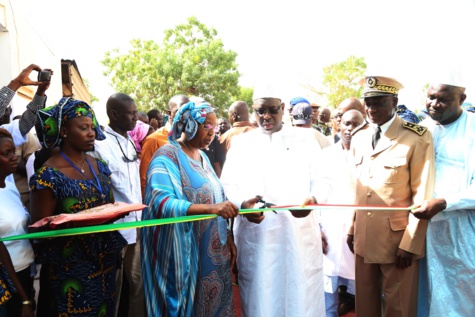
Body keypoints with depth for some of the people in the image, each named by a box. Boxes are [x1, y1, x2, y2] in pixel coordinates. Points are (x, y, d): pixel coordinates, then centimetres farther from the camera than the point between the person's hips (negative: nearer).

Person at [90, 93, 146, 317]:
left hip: (136, 225, 7)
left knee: (139, 282, 15)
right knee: (112, 288, 10)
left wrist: (142, 216, 14)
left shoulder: (131, 142, 9)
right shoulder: (99, 144, -15)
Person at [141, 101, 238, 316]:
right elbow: (161, 201, -27)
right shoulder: (167, 156, -14)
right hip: (184, 252, -7)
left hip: (211, 251, 8)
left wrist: (227, 238, 8)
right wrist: (211, 208, -37)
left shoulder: (202, 157, 12)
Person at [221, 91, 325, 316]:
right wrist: (242, 204, -17)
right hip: (254, 235, 1)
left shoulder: (305, 138, 8)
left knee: (301, 298, 7)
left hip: (299, 232, 0)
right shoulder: (240, 142, 10)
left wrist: (313, 200, -19)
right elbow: (227, 184, 4)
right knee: (259, 298, 10)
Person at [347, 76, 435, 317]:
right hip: (363, 238, 5)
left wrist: (410, 244, -13)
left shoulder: (417, 138, -10)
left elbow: (423, 196, -12)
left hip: (399, 240, -5)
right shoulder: (358, 138, 9)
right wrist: (351, 228, 10)